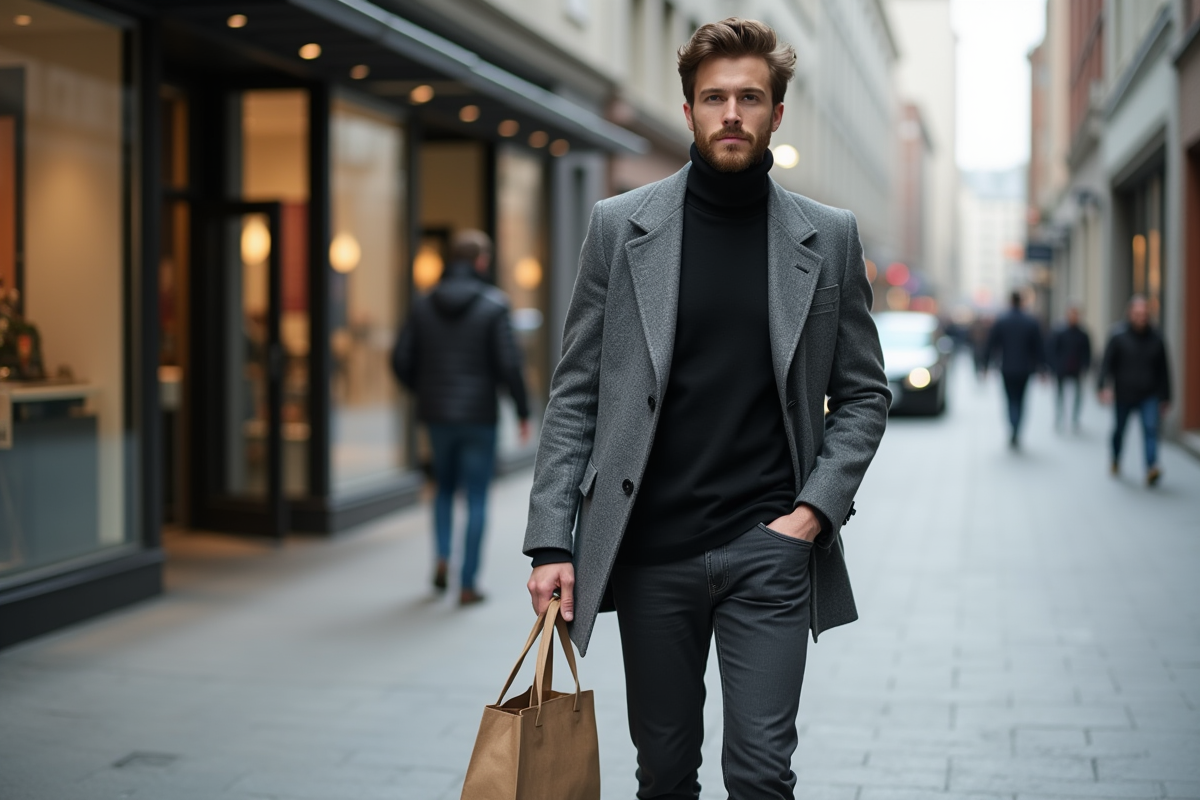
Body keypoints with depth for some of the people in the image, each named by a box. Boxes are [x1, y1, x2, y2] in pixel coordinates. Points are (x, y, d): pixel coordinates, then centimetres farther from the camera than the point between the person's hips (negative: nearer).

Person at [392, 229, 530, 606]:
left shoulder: (424, 305, 1)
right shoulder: (493, 305, -10)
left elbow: (401, 361, 0)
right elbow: (509, 365, -15)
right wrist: (523, 412, -4)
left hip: (437, 415, 3)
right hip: (478, 417, -3)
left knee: (445, 487, 25)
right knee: (477, 499, 5)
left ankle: (442, 558, 8)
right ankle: (468, 585, 5)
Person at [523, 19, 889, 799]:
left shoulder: (828, 237, 4)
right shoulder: (621, 225, 3)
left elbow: (864, 394, 9)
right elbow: (576, 394, 2)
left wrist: (815, 509, -4)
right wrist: (552, 541, -5)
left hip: (769, 548, 0)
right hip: (650, 550, 1)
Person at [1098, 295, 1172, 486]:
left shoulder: (1155, 339, 3)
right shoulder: (1118, 337, -4)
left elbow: (1163, 370, 11)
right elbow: (1107, 363, -7)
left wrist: (1165, 397, 12)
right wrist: (1105, 386, -22)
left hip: (1148, 396, 1)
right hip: (1124, 396, -1)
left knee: (1151, 428, -15)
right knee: (1120, 429, 14)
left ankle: (1152, 468, -25)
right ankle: (1116, 461, 39)